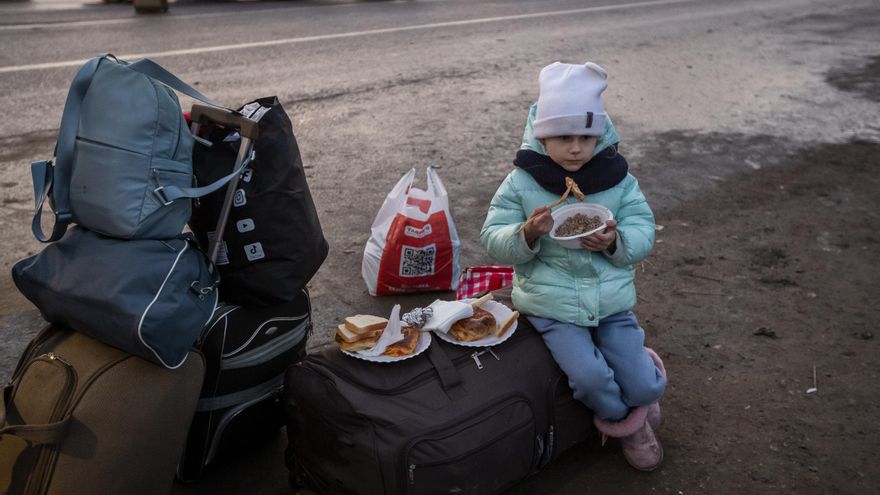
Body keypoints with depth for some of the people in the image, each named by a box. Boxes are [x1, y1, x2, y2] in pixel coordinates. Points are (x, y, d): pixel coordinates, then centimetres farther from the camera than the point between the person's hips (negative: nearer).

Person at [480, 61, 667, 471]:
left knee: (644, 388, -5)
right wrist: (527, 233, -29)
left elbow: (644, 233, -2)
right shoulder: (521, 182, -7)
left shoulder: (617, 178, -2)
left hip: (612, 302, 2)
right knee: (590, 377, -19)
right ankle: (625, 423, 17)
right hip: (552, 306, -2)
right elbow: (493, 241, -8)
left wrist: (615, 242, -25)